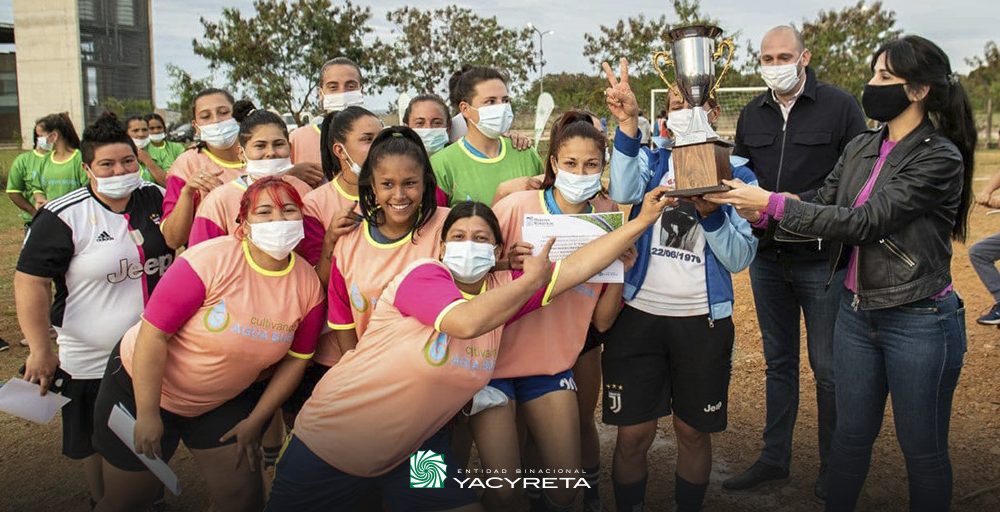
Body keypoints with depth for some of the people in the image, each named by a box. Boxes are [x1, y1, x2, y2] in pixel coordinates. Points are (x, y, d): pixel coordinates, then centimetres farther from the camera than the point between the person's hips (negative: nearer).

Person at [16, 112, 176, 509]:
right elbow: (30, 282, -13)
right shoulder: (64, 217, -13)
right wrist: (40, 350, -16)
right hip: (93, 362, -4)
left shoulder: (156, 199, 1)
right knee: (98, 445, 13)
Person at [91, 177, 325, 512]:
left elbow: (296, 359, -2)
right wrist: (147, 414, -21)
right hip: (144, 386, -4)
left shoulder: (308, 283, -12)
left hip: (222, 401, 4)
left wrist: (255, 421, -1)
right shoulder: (211, 261, -27)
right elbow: (154, 334, -25)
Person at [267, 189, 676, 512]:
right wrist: (532, 279, -24)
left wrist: (643, 220, -7)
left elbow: (577, 267, -4)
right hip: (333, 440, -5)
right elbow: (466, 321, -37)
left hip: (412, 449, 5)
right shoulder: (422, 275, -18)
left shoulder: (503, 290, -1)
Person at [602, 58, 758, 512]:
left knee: (694, 432, 12)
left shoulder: (735, 171, 5)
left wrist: (710, 213, -18)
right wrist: (628, 124, -26)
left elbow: (741, 257, -2)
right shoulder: (649, 160, 6)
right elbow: (623, 194, -19)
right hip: (639, 313, 0)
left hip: (702, 320, 1)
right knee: (633, 433, 3)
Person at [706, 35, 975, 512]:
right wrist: (757, 209, -11)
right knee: (851, 434, 18)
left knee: (922, 448, 11)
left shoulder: (941, 158, -16)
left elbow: (862, 222, -24)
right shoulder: (860, 149, 5)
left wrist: (772, 203, -25)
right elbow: (821, 209, 5)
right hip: (856, 312, 6)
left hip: (919, 323, -6)